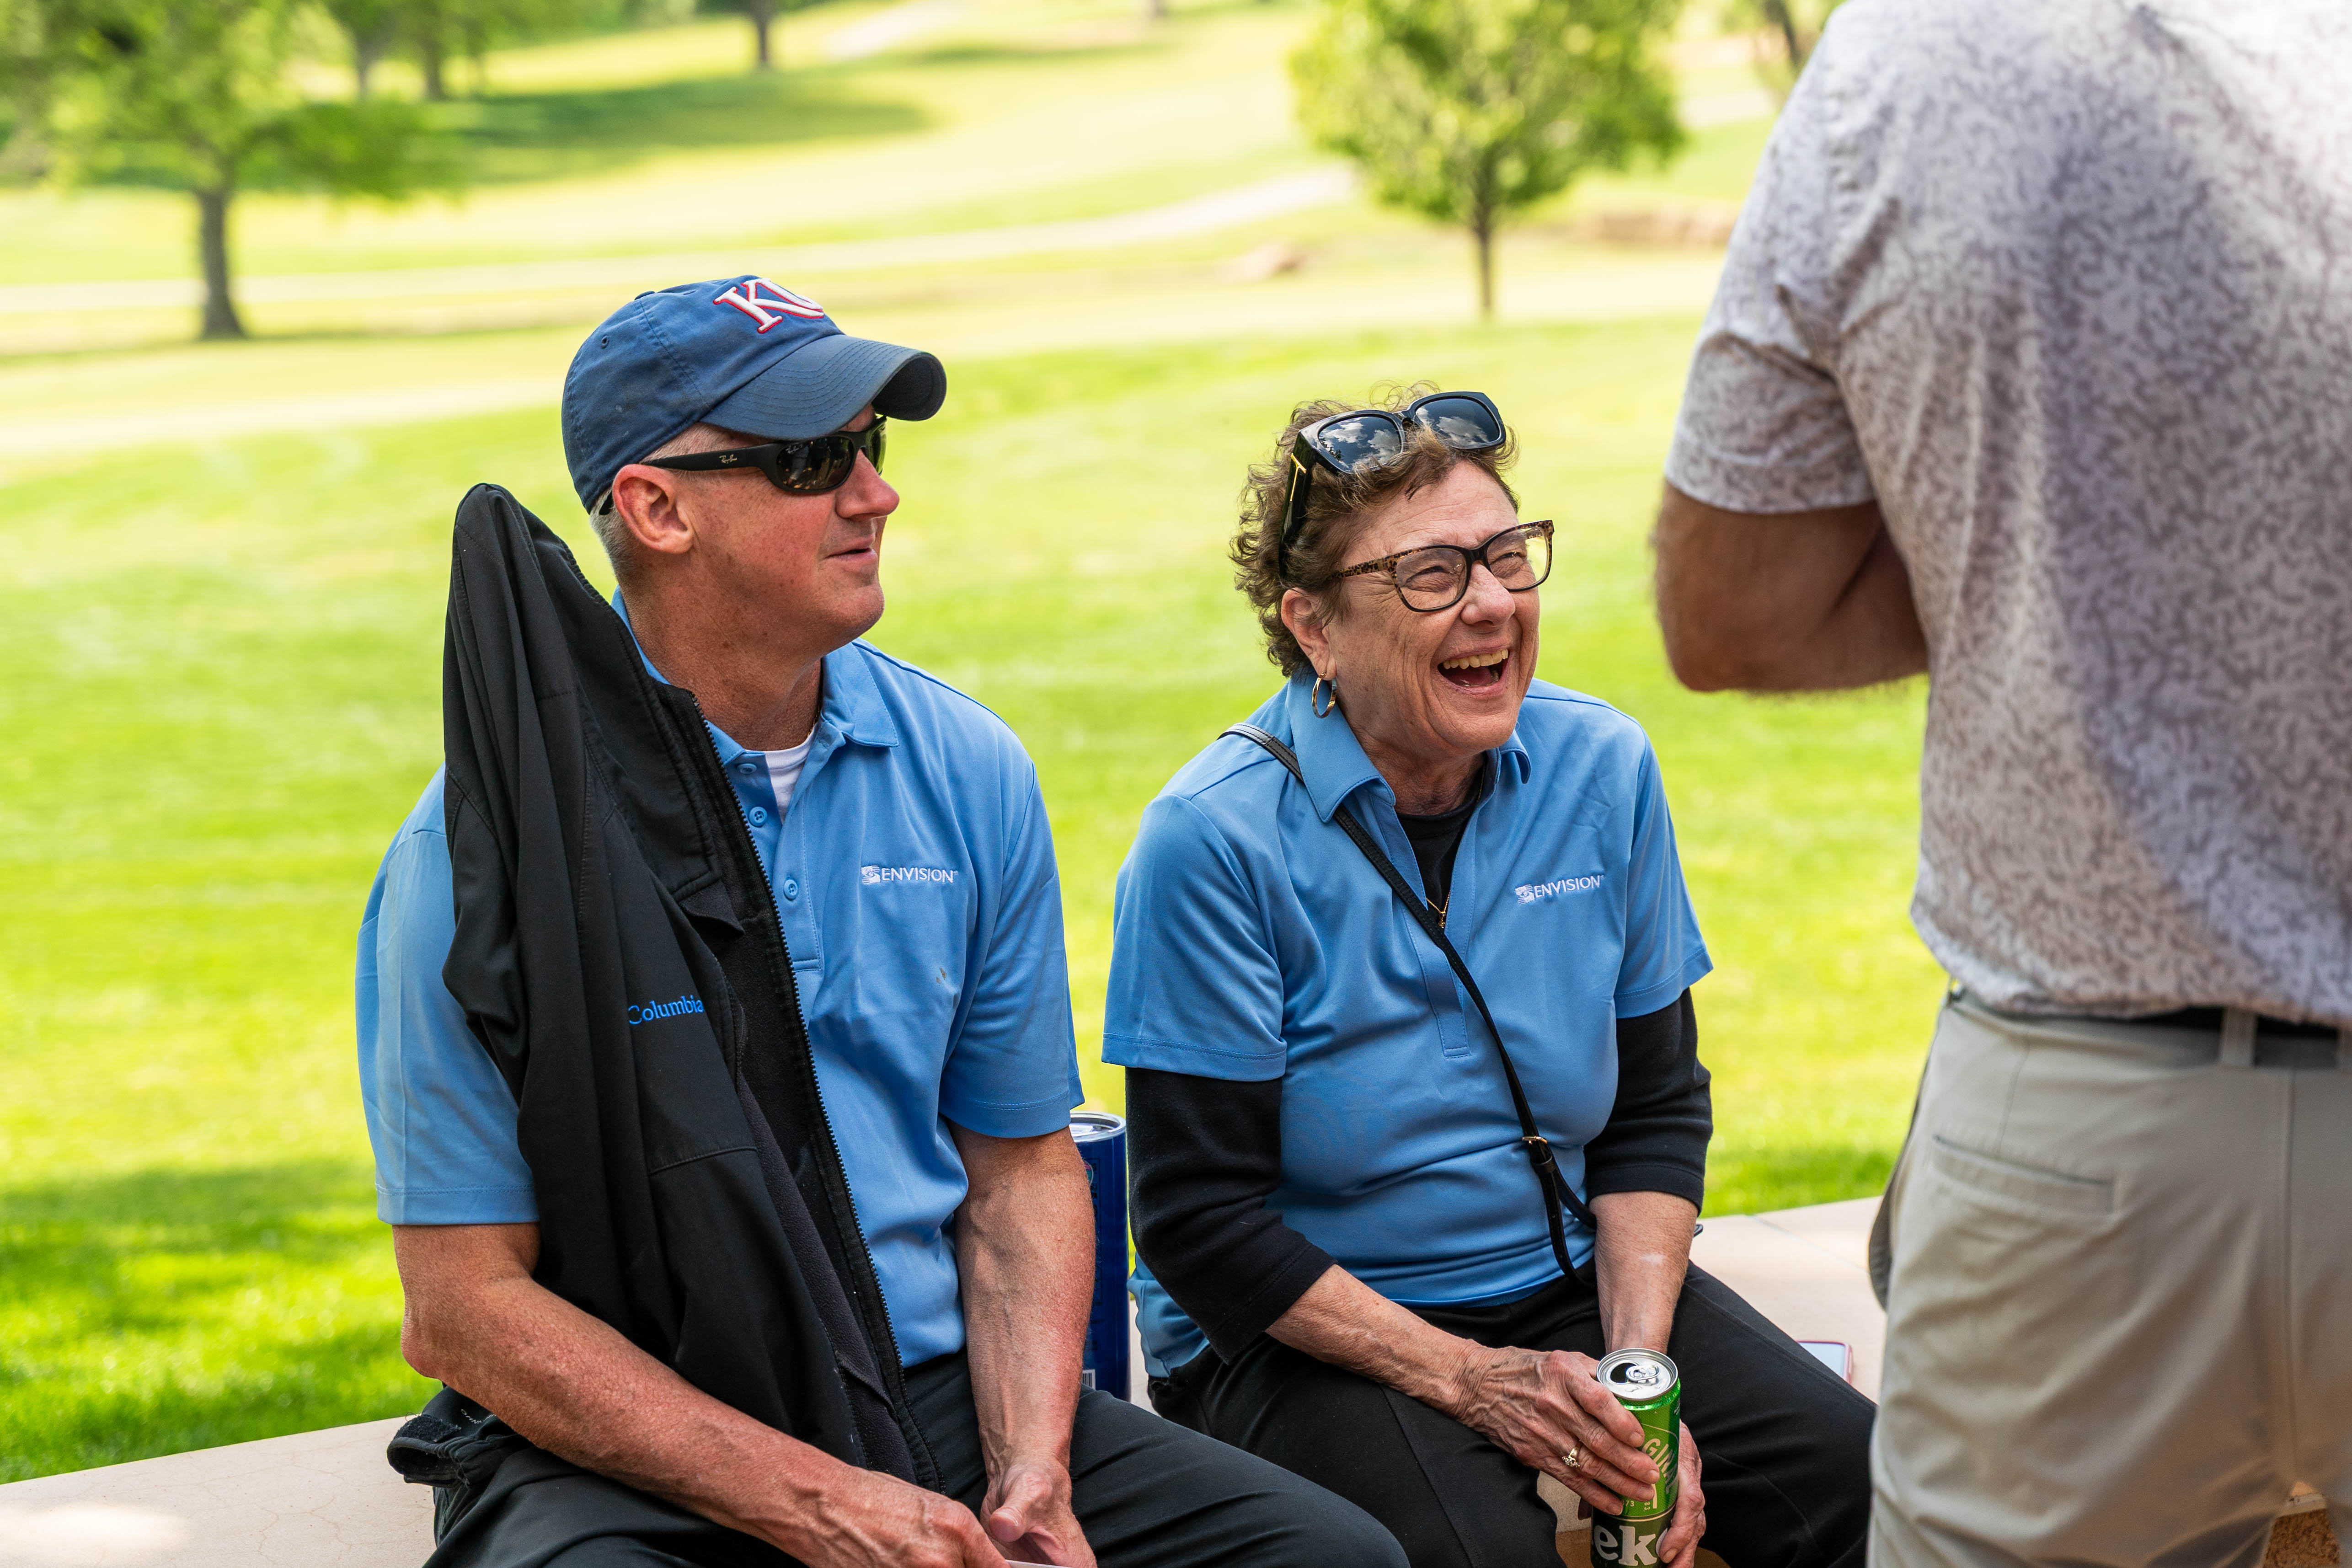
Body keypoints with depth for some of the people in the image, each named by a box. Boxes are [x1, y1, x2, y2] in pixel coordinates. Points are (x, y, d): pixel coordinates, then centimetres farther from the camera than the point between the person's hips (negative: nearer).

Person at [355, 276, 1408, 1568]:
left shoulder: (967, 770, 5)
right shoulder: (489, 842, -9)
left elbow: (1021, 1166, 12)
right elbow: (466, 1310, -10)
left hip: (936, 1401, 4)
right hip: (625, 1461, -4)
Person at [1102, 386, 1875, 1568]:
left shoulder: (1603, 769, 1)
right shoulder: (1213, 838, -15)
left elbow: (1657, 1108, 8)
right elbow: (1199, 1217, -13)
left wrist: (1638, 1371, -7)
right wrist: (1471, 1381, -19)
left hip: (1571, 1283, 5)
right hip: (1303, 1334, -4)